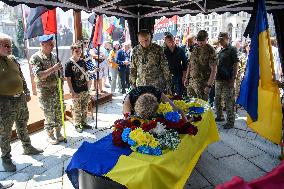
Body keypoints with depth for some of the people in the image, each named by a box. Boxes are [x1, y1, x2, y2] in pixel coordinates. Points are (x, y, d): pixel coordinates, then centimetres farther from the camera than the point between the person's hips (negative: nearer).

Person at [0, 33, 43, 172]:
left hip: (20, 99, 6)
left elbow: (21, 77, 16)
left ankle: (27, 148, 37)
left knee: (23, 126, 20)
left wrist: (26, 92, 14)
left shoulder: (13, 59, 9)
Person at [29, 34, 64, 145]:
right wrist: (54, 68, -29)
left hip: (57, 88, 5)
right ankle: (50, 135, 23)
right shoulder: (35, 58, -12)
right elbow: (39, 75, -23)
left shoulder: (54, 56, 6)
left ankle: (58, 133, 29)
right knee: (49, 115, 4)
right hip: (45, 91, -5)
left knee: (59, 112, 12)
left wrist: (61, 81, 11)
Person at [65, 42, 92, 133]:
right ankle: (77, 125, 24)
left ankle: (83, 123, 32)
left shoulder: (82, 61, 5)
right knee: (77, 109, 7)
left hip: (85, 89, 5)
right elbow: (68, 79, -12)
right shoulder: (69, 63, -12)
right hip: (76, 91, -5)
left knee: (85, 108, 15)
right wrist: (72, 92, -16)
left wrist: (88, 87, 11)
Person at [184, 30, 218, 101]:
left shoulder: (211, 51, -10)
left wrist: (209, 85, -19)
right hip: (191, 81, 6)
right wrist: (187, 78, 11)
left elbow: (213, 70, -13)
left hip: (202, 83, -6)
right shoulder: (195, 49, 10)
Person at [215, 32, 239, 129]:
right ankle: (219, 116, 31)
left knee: (229, 101, -2)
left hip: (227, 80, -8)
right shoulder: (221, 50, 15)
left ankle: (230, 121, 8)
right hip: (219, 79, 8)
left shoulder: (232, 49, -7)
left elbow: (235, 65, -12)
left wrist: (233, 79, -17)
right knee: (217, 99, 15)